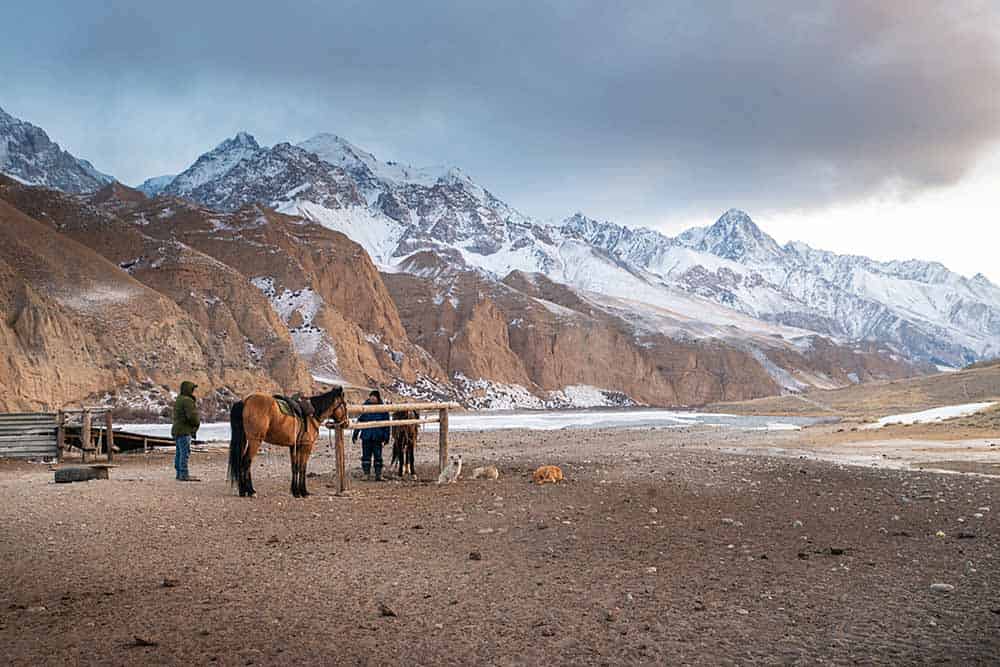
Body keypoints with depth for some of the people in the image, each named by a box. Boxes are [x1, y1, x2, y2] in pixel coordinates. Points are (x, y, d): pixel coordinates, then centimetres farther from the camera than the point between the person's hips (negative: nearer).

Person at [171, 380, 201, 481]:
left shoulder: (179, 399, 17)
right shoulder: (187, 401, -16)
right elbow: (192, 416, -25)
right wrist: (197, 422, -4)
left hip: (177, 430, 10)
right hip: (184, 431, -10)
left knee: (179, 453, 12)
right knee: (185, 452, -10)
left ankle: (179, 473, 16)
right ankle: (184, 475, -12)